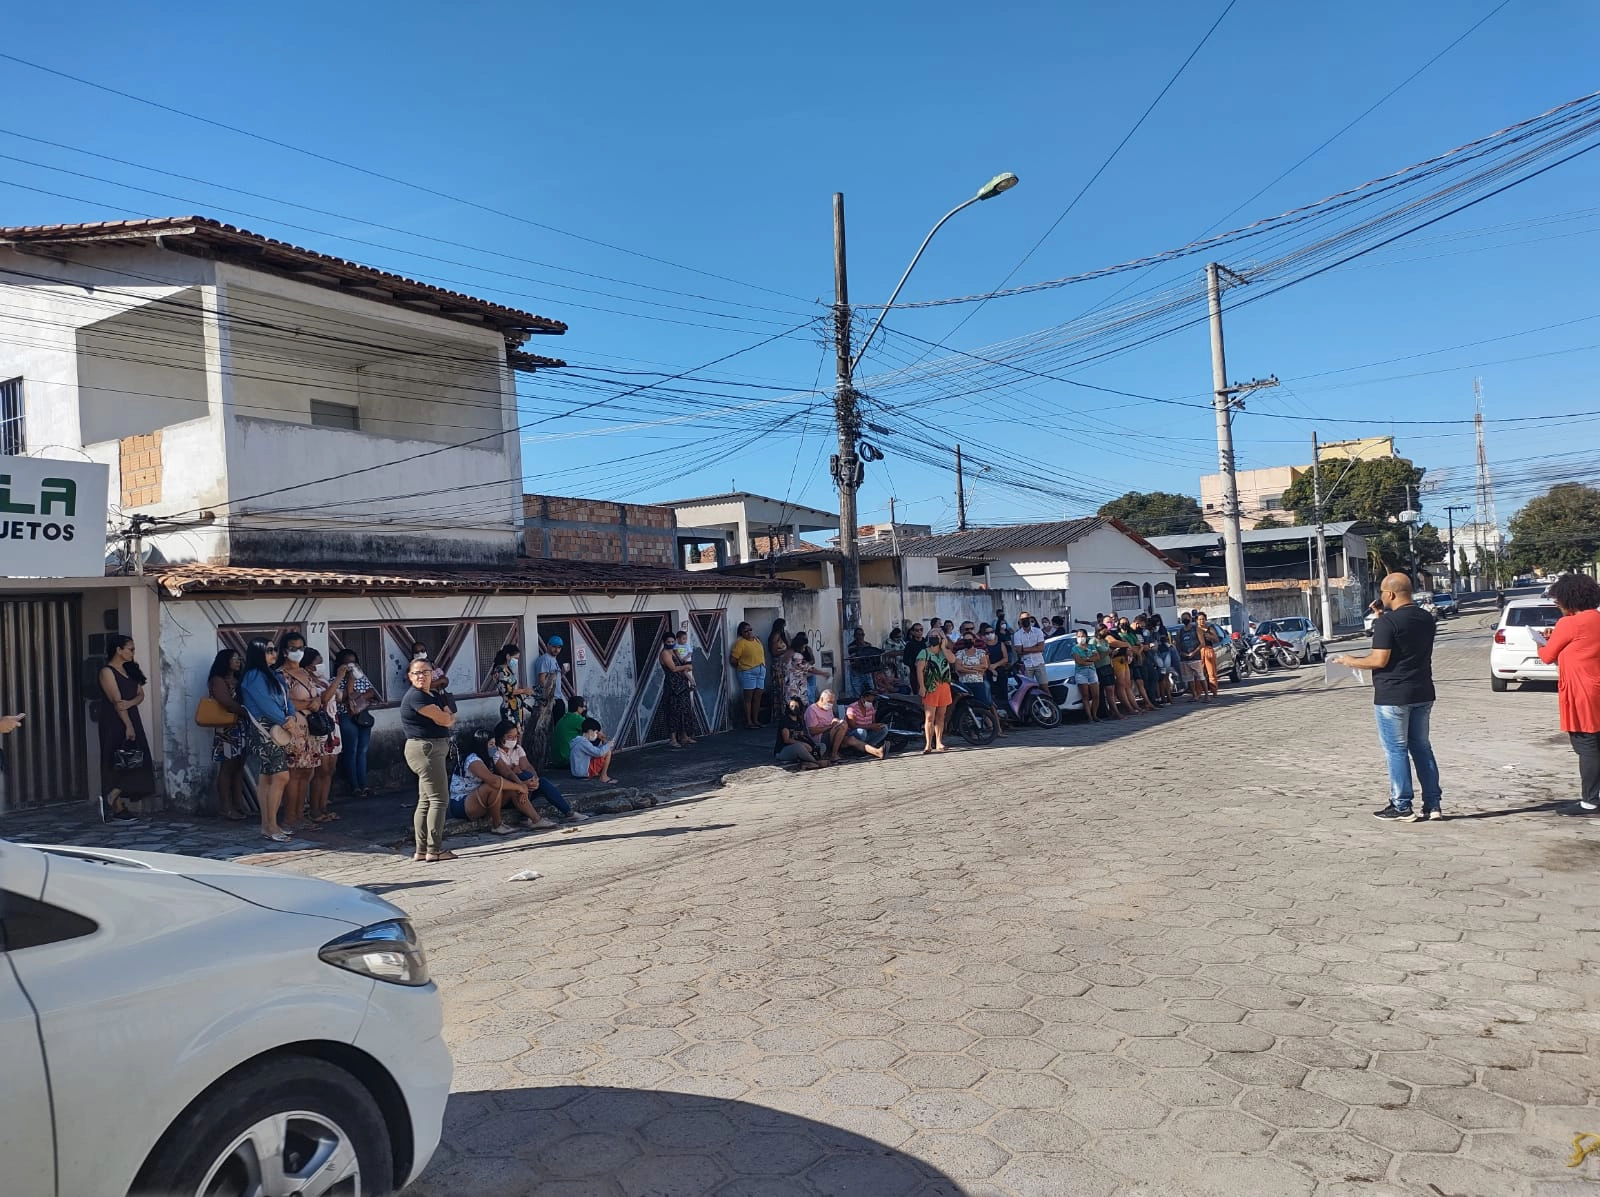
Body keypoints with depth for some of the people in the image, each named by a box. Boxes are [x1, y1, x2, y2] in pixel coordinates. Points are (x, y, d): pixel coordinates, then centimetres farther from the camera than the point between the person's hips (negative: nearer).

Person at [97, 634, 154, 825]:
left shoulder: (130, 670, 14)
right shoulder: (107, 671, -9)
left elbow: (141, 694, 9)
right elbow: (116, 700, -15)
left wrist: (130, 703, -14)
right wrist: (128, 726, -19)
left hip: (131, 720, 7)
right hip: (114, 723, -7)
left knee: (132, 765, 4)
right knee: (119, 766, -10)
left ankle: (120, 807, 6)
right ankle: (109, 800, -6)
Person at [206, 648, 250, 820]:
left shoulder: (237, 680, 20)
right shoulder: (217, 680, -4)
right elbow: (227, 703, -16)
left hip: (241, 728, 7)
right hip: (227, 728, -7)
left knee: (238, 767, 5)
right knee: (227, 767, -7)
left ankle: (238, 805, 7)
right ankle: (225, 807, -5)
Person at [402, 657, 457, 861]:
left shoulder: (434, 695, 17)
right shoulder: (415, 696, -13)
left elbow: (451, 720, 11)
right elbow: (444, 719, -16)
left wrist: (444, 715, -8)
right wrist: (445, 714, 5)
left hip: (432, 750, 10)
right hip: (425, 749, -10)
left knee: (425, 801, 10)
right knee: (439, 800, -9)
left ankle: (421, 850, 14)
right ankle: (434, 850, -7)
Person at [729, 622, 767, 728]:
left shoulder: (757, 641, 15)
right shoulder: (740, 643, -8)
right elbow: (732, 660, -11)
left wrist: (764, 666, 11)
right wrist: (742, 666, 1)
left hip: (761, 672, 7)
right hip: (748, 673, -7)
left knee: (757, 698, 8)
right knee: (748, 697, -4)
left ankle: (756, 720, 14)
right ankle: (748, 721, -2)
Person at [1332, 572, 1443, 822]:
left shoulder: (1387, 621, -16)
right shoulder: (1426, 619, 10)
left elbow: (1380, 660, -20)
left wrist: (1351, 661, -4)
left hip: (1393, 696, -8)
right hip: (1422, 693, 8)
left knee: (1396, 750, 0)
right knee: (1421, 748, 14)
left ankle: (1402, 808, 4)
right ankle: (1432, 805, 15)